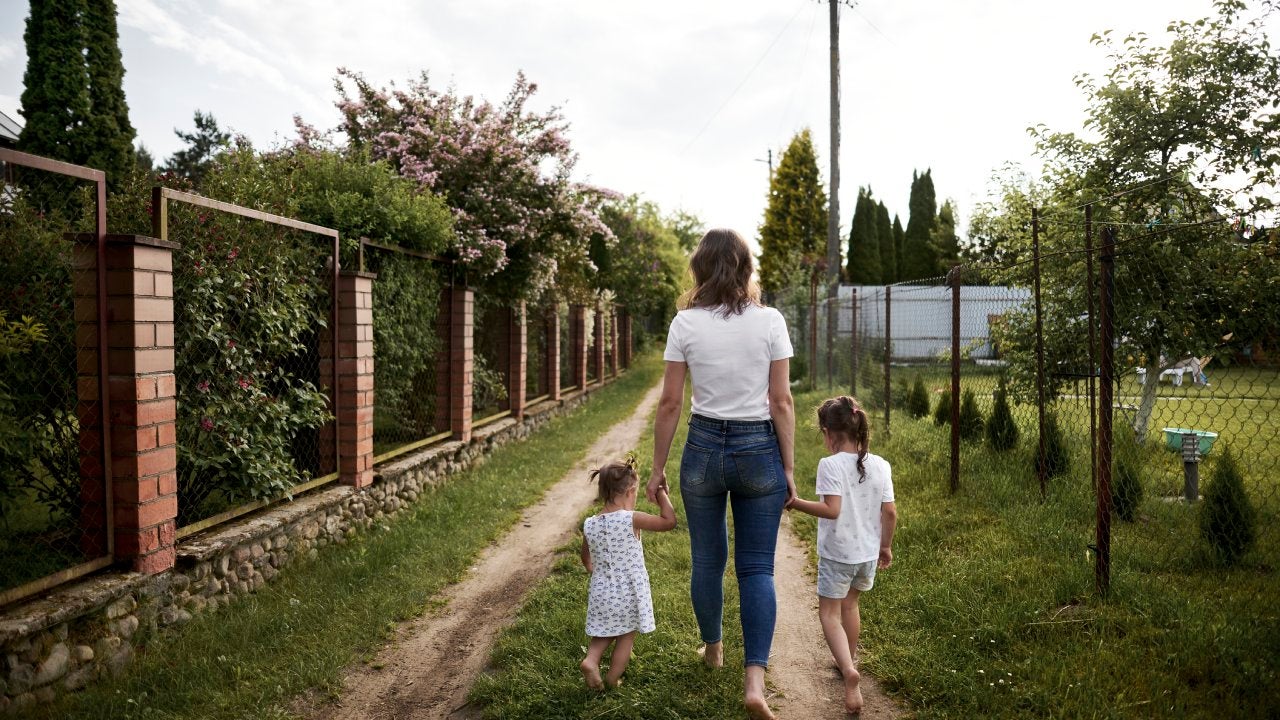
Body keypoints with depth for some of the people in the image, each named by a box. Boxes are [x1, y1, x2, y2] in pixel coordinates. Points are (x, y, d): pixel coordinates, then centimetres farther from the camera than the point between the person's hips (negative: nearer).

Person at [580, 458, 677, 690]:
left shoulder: (589, 525, -6)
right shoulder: (631, 519, -20)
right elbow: (670, 521, -13)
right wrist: (661, 494, -2)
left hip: (601, 592, 4)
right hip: (629, 594, -4)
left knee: (603, 634, 23)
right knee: (626, 636, 16)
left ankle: (591, 660, 2)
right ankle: (613, 679, 22)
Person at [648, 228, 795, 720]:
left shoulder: (685, 323, -5)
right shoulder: (770, 322, -5)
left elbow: (670, 404, -3)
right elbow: (781, 403, -5)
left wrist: (658, 468, 6)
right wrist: (788, 468, 3)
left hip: (704, 446, 1)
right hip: (759, 449, 0)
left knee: (707, 560, 18)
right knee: (757, 568, 6)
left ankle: (713, 650, 38)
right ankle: (754, 679, -3)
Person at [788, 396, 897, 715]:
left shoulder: (830, 465, -19)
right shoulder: (880, 465, -2)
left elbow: (832, 510, -28)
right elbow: (890, 512, 0)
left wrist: (795, 503, -20)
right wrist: (885, 546, 12)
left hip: (837, 554, -6)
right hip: (868, 553, 6)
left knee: (829, 613, 5)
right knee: (850, 604, 27)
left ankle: (848, 669, -16)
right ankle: (850, 658, 43)